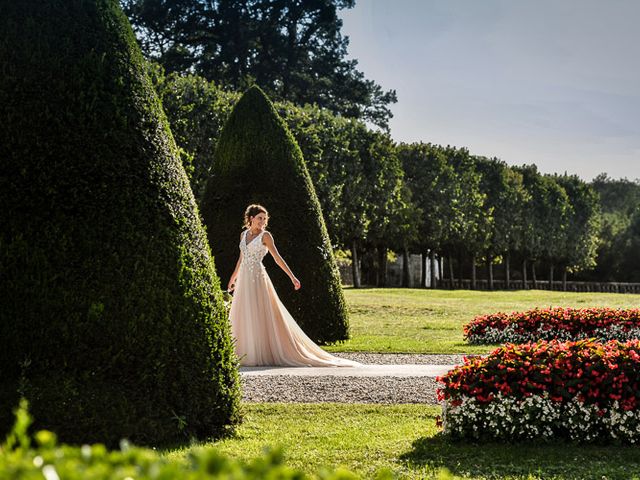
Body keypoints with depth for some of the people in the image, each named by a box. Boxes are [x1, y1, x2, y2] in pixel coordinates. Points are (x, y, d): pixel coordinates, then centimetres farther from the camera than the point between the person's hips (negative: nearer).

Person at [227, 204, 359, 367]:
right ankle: (245, 355, 12)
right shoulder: (243, 234, 12)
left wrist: (292, 277, -14)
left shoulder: (265, 235, -4)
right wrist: (233, 277, 32)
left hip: (258, 279, -6)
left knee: (261, 316, -7)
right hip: (244, 280, 6)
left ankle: (262, 355, -3)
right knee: (243, 318, 6)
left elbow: (277, 258, -7)